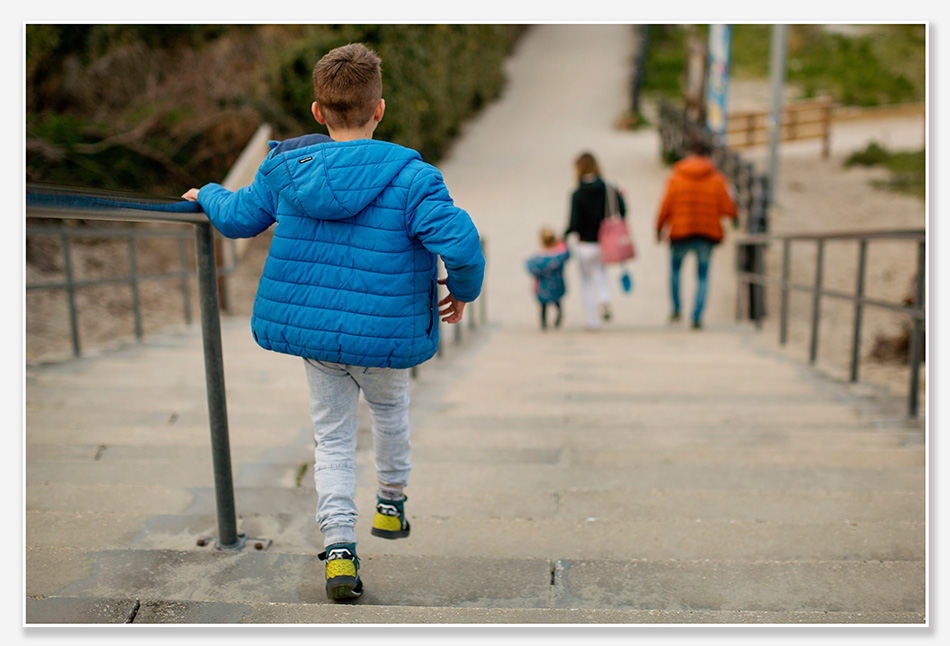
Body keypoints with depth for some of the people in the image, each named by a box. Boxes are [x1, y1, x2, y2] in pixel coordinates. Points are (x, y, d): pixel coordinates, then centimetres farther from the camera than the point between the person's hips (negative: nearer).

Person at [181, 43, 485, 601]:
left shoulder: (284, 166, -3)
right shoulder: (410, 176, -18)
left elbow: (238, 219, 9)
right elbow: (460, 242, -27)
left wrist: (208, 194, 32)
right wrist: (463, 290, -7)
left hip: (310, 328, 3)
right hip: (384, 336, -2)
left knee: (333, 436, 16)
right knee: (390, 409, 27)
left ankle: (339, 546, 6)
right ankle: (392, 505, 44)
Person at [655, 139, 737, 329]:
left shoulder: (675, 178, -3)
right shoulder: (717, 180, -2)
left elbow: (666, 207, -5)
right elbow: (729, 210, -4)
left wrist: (660, 228, 9)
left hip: (680, 232, 0)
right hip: (707, 234, 0)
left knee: (675, 268, 23)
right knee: (703, 276, 11)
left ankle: (676, 309, 15)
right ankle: (697, 316, 0)